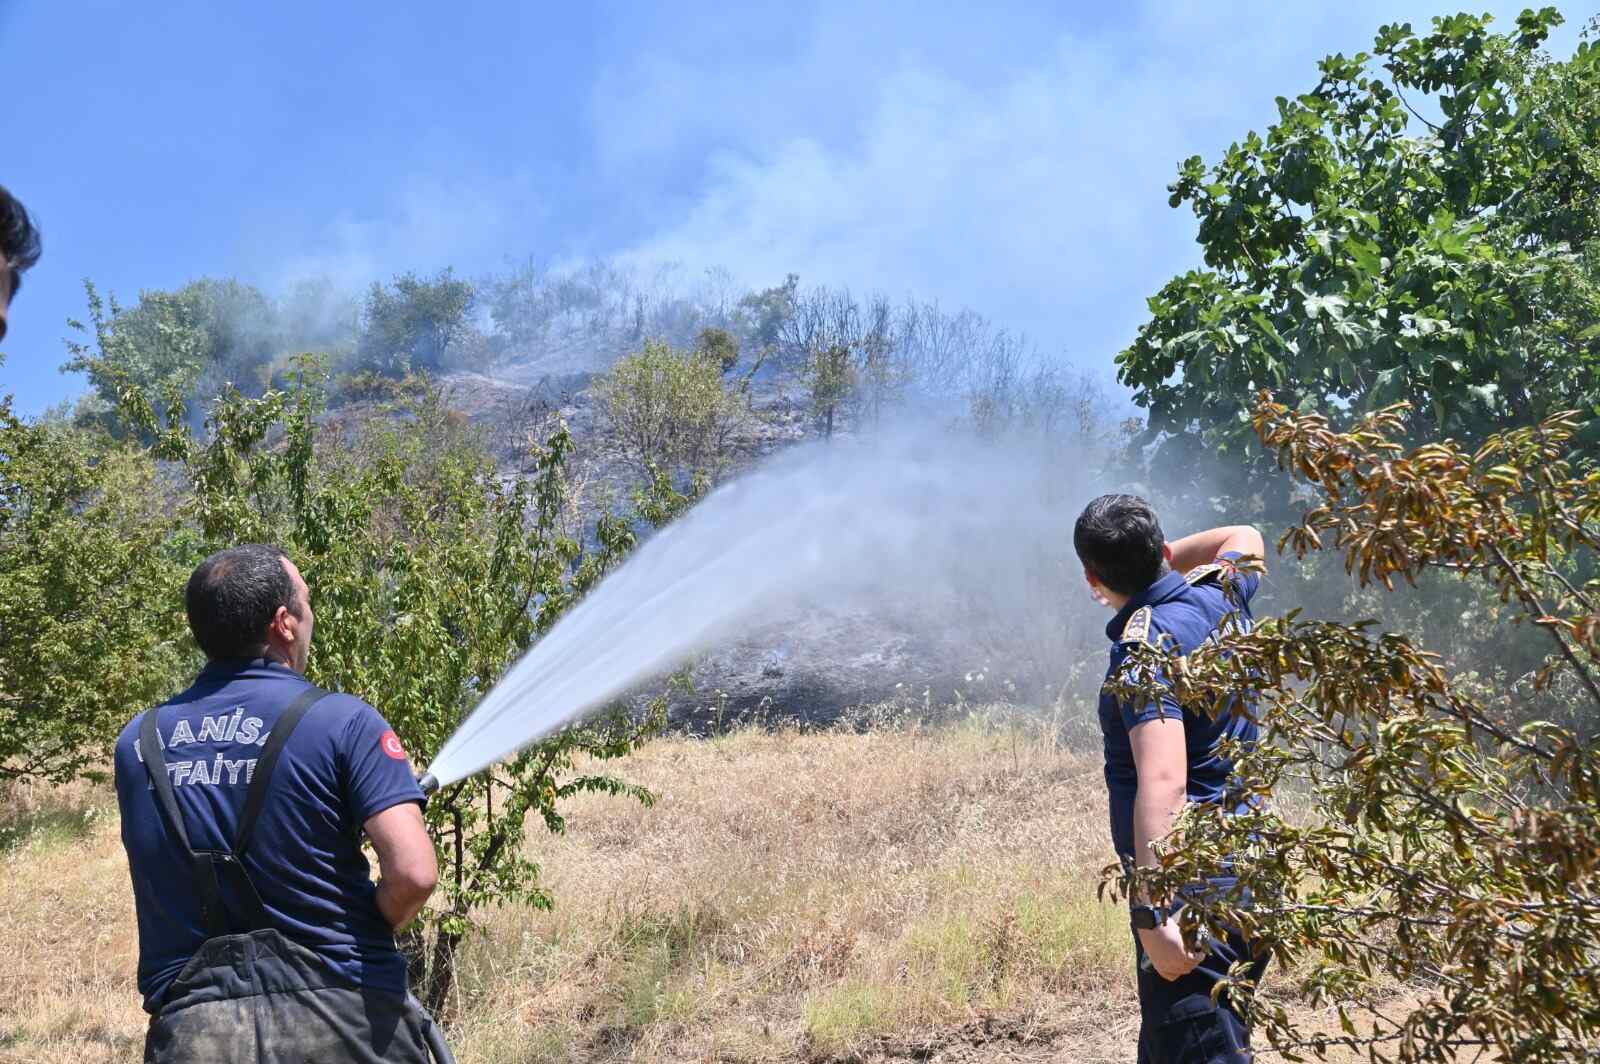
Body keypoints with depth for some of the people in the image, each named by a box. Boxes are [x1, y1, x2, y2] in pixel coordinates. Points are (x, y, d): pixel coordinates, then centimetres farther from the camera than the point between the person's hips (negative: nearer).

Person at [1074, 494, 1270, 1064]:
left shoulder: (1147, 643, -18)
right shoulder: (1217, 596, 5)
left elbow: (1163, 781, -31)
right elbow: (1244, 538, 32)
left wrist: (1151, 913, -34)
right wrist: (1161, 557, 23)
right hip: (1250, 868, 9)